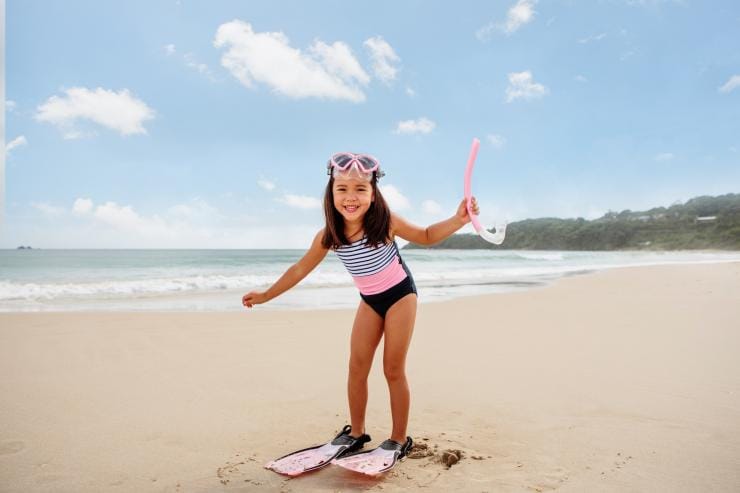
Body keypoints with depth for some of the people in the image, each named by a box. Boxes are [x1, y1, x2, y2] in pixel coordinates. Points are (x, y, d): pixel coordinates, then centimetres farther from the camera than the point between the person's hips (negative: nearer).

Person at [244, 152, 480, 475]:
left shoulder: (385, 221, -24)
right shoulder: (328, 235, -16)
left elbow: (426, 236, -8)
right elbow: (300, 269, -3)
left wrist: (458, 220, -25)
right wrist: (266, 295, 2)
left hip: (400, 294, -4)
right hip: (369, 301, 4)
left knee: (393, 370, 0)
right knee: (357, 368, 5)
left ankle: (399, 439, 17)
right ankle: (356, 433, 24)